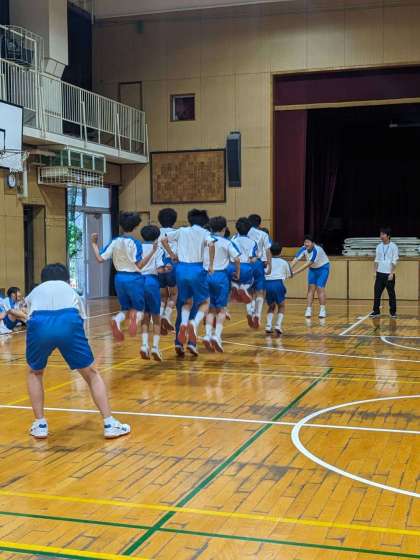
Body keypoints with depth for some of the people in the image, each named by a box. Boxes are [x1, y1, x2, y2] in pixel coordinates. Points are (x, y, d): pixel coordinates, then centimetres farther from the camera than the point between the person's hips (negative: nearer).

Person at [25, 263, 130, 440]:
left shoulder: (35, 292, 39)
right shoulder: (71, 290, 37)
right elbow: (80, 320, 37)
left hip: (39, 324, 1)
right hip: (69, 322, -1)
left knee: (34, 373, 29)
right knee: (92, 374, 16)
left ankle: (40, 425, 24)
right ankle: (110, 425, 13)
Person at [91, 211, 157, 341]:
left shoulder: (115, 242, 1)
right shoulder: (135, 243, -11)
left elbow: (100, 258, -1)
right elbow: (139, 265, -18)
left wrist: (94, 244, 11)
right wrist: (152, 252, -20)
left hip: (119, 278, 4)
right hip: (134, 279, -4)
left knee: (125, 308, 19)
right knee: (139, 309, 10)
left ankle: (116, 320, -17)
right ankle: (135, 316, -29)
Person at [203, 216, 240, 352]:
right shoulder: (226, 243, -1)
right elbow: (236, 259, -7)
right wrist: (237, 274, 6)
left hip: (206, 275, 3)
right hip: (221, 276, -3)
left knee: (211, 309, 12)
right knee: (221, 309, 4)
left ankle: (208, 334, -4)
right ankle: (217, 335, -11)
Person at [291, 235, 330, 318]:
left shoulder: (317, 250, -33)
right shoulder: (303, 249, -16)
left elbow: (308, 264, -38)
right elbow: (295, 260, -25)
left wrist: (295, 272, -43)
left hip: (323, 268, -5)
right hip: (313, 268, 5)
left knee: (320, 288, -12)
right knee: (311, 288, -5)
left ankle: (322, 310, -3)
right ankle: (309, 310, -5)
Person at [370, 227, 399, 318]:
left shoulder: (393, 246, -5)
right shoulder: (379, 247, 8)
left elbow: (394, 262, -8)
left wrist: (391, 273, -13)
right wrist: (375, 271, 5)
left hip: (389, 274, -4)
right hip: (380, 273, 4)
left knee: (391, 294, 2)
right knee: (377, 293, 2)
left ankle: (393, 312, 9)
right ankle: (376, 311, 7)